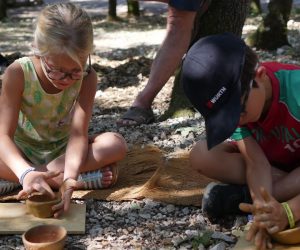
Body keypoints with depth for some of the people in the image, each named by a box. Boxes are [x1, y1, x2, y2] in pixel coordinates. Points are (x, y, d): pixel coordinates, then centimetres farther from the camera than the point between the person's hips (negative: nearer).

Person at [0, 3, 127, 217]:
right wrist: (26, 173, -51)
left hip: (63, 150, 1)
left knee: (117, 144, -26)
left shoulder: (87, 78, -20)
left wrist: (70, 175, -48)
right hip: (23, 152, -1)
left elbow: (78, 134, -28)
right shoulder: (18, 74, -24)